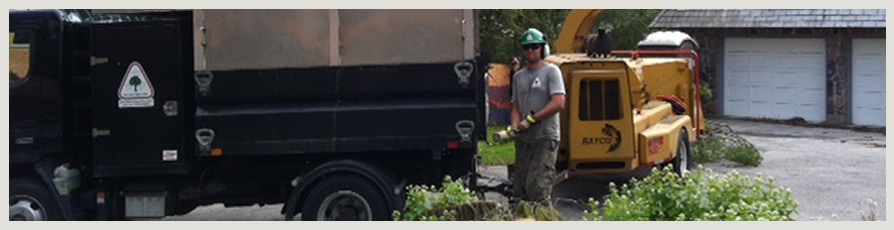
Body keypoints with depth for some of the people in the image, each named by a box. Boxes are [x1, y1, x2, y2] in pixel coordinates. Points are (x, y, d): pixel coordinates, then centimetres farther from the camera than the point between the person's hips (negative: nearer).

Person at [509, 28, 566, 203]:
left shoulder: (551, 71, -1)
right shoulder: (518, 76, 17)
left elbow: (559, 104, -12)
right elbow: (516, 107, 15)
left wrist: (531, 119, -12)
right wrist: (515, 126, -6)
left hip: (545, 138, -6)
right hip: (524, 139, 6)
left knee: (537, 187, -15)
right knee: (519, 188, 3)